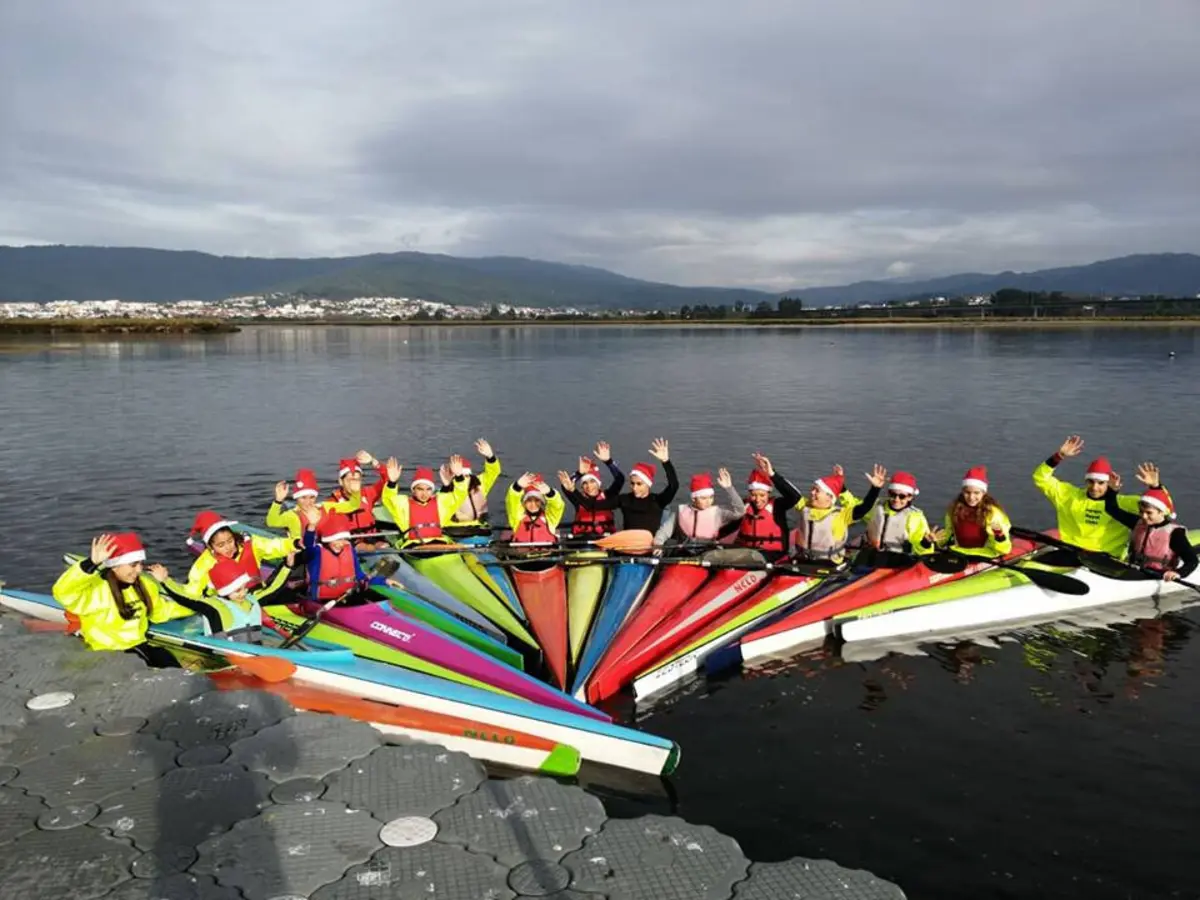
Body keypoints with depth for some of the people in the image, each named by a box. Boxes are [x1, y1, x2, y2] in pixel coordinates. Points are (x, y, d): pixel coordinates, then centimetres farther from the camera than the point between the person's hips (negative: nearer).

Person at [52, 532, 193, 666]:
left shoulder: (143, 584, 6)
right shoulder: (94, 588, -16)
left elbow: (160, 611, 21)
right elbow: (62, 592, -36)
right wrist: (92, 563, -45)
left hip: (138, 646, 6)